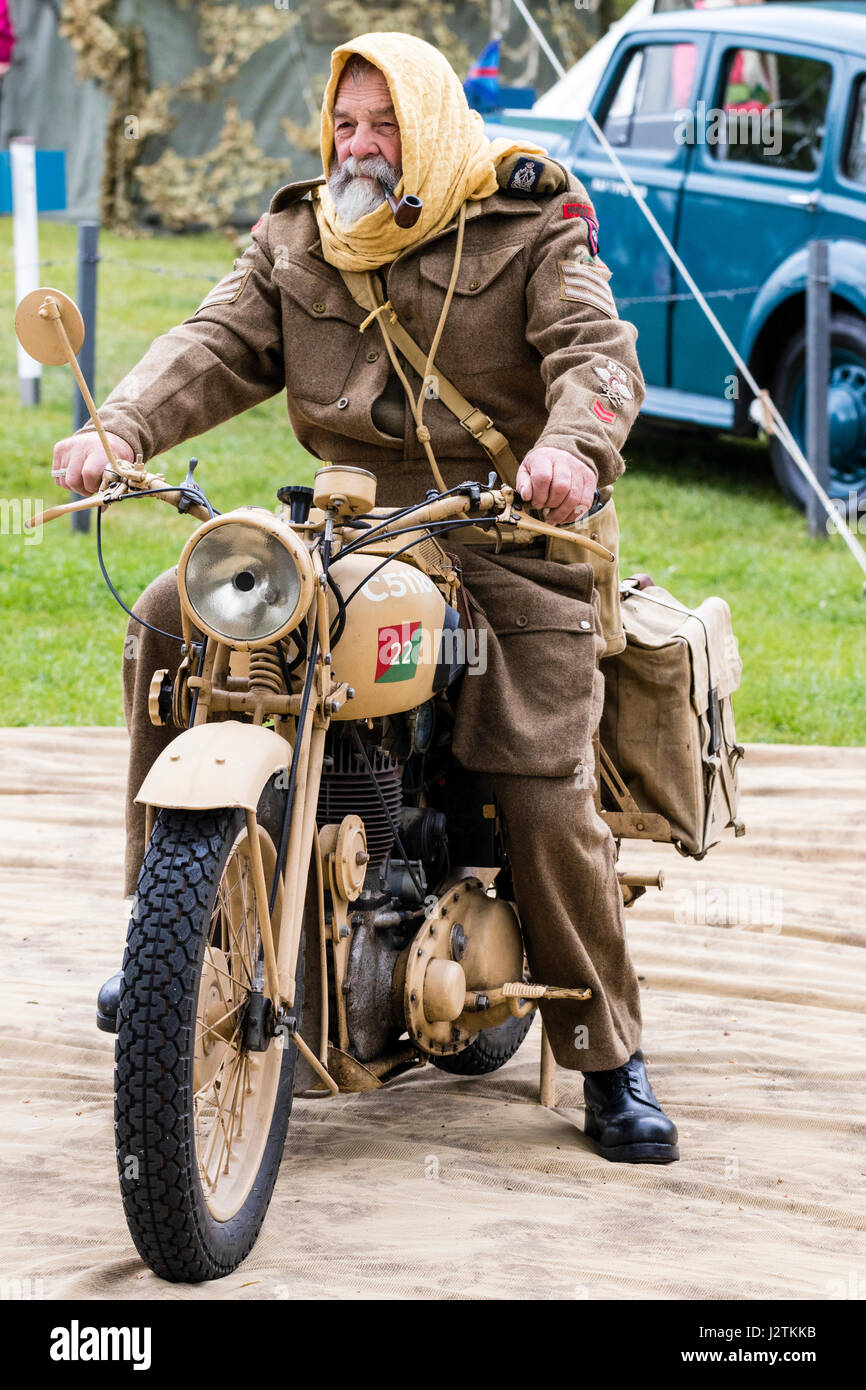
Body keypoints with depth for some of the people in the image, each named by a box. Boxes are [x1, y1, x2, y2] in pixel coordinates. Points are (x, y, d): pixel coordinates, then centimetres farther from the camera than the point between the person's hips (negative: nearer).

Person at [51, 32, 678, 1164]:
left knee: (546, 799, -14)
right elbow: (218, 347, -2)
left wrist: (573, 444, -38)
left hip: (509, 535, -4)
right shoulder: (295, 243, 11)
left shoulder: (529, 230, -1)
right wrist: (118, 432, -22)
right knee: (172, 619, -12)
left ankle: (611, 1059, 0)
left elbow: (596, 348, -15)